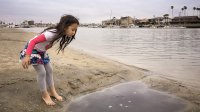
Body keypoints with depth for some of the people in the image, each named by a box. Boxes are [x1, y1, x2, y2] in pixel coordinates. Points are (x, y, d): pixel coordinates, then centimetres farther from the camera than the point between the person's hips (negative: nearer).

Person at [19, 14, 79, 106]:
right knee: (42, 72, -8)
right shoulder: (51, 34, -38)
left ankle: (52, 91, 24)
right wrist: (27, 56, -43)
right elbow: (33, 41, -37)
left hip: (41, 51, 8)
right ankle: (45, 95, 9)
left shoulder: (62, 35, -11)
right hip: (32, 49, -8)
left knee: (49, 70, 10)